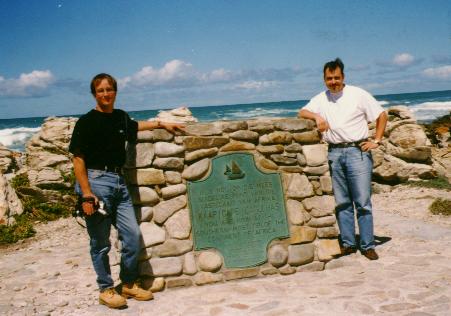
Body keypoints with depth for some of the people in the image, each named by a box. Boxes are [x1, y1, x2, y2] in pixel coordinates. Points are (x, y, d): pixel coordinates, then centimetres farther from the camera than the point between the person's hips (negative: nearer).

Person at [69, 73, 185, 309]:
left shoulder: (121, 117, 12)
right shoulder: (86, 122, -7)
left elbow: (135, 126, 36)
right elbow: (78, 159, -10)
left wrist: (162, 124, 35)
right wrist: (86, 194, -17)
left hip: (118, 181, 6)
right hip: (96, 181, -6)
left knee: (133, 235, 5)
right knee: (100, 242, 3)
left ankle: (129, 284, 23)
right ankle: (106, 290, 18)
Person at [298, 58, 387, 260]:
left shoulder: (358, 95, 1)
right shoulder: (321, 99, 13)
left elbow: (382, 116, 5)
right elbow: (302, 112, 9)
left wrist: (376, 141, -2)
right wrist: (317, 116, -10)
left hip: (357, 151, -3)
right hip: (334, 153, 4)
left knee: (363, 202, -4)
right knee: (342, 202, 7)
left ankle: (368, 246, 3)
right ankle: (348, 243, 15)